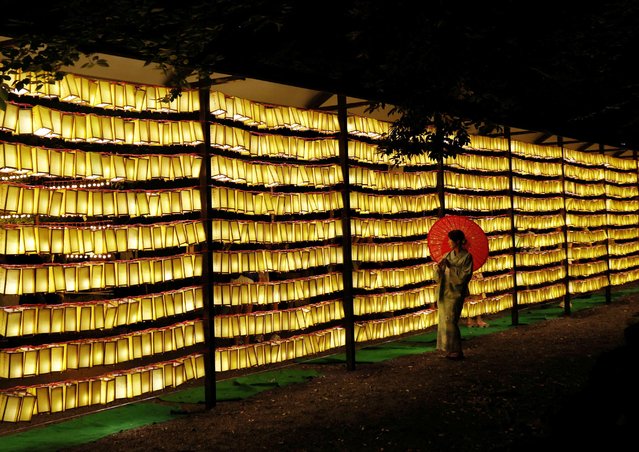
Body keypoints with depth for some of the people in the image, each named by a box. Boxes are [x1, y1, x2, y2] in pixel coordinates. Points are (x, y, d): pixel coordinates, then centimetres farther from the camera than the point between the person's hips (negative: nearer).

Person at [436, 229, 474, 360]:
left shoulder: (466, 257, -7)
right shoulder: (448, 255, 10)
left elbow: (465, 275, -15)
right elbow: (439, 276, 11)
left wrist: (451, 267, -16)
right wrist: (440, 267, -10)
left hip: (456, 293, -7)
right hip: (444, 292, 7)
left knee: (451, 322, -8)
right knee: (444, 321, 7)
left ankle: (456, 351, -1)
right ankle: (449, 349, 15)